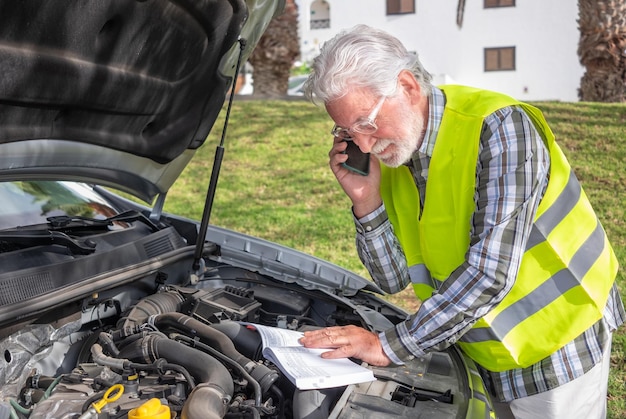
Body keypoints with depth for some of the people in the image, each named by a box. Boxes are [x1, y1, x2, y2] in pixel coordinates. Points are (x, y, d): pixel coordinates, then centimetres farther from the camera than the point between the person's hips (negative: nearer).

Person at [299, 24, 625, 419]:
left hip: (557, 347, -5)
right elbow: (394, 279, -2)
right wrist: (365, 201, -17)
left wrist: (388, 346, -28)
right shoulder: (390, 154, -4)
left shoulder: (498, 128, -25)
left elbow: (490, 275, -31)